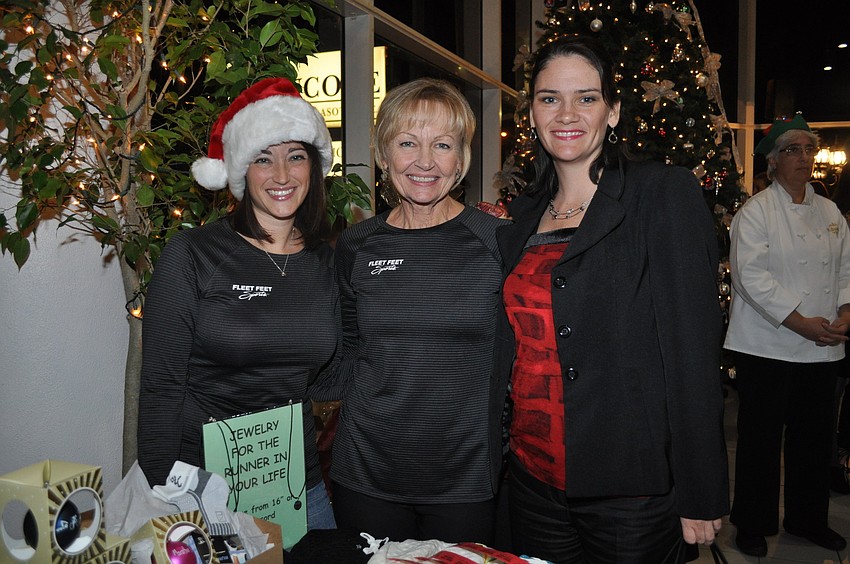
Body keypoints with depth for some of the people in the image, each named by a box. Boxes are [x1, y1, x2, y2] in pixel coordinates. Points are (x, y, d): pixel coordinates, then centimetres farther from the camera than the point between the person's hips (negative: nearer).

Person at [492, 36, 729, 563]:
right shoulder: (524, 215, 7)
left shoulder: (665, 193, -9)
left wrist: (701, 498, -12)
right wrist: (484, 459, 7)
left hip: (633, 492, -4)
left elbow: (694, 351, -13)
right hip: (534, 479, 5)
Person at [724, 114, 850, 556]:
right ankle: (752, 525, 20)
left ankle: (808, 519, 33)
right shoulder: (755, 212, -6)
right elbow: (751, 275, -15)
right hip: (767, 348, -6)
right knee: (761, 439, 3)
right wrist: (799, 322, -18)